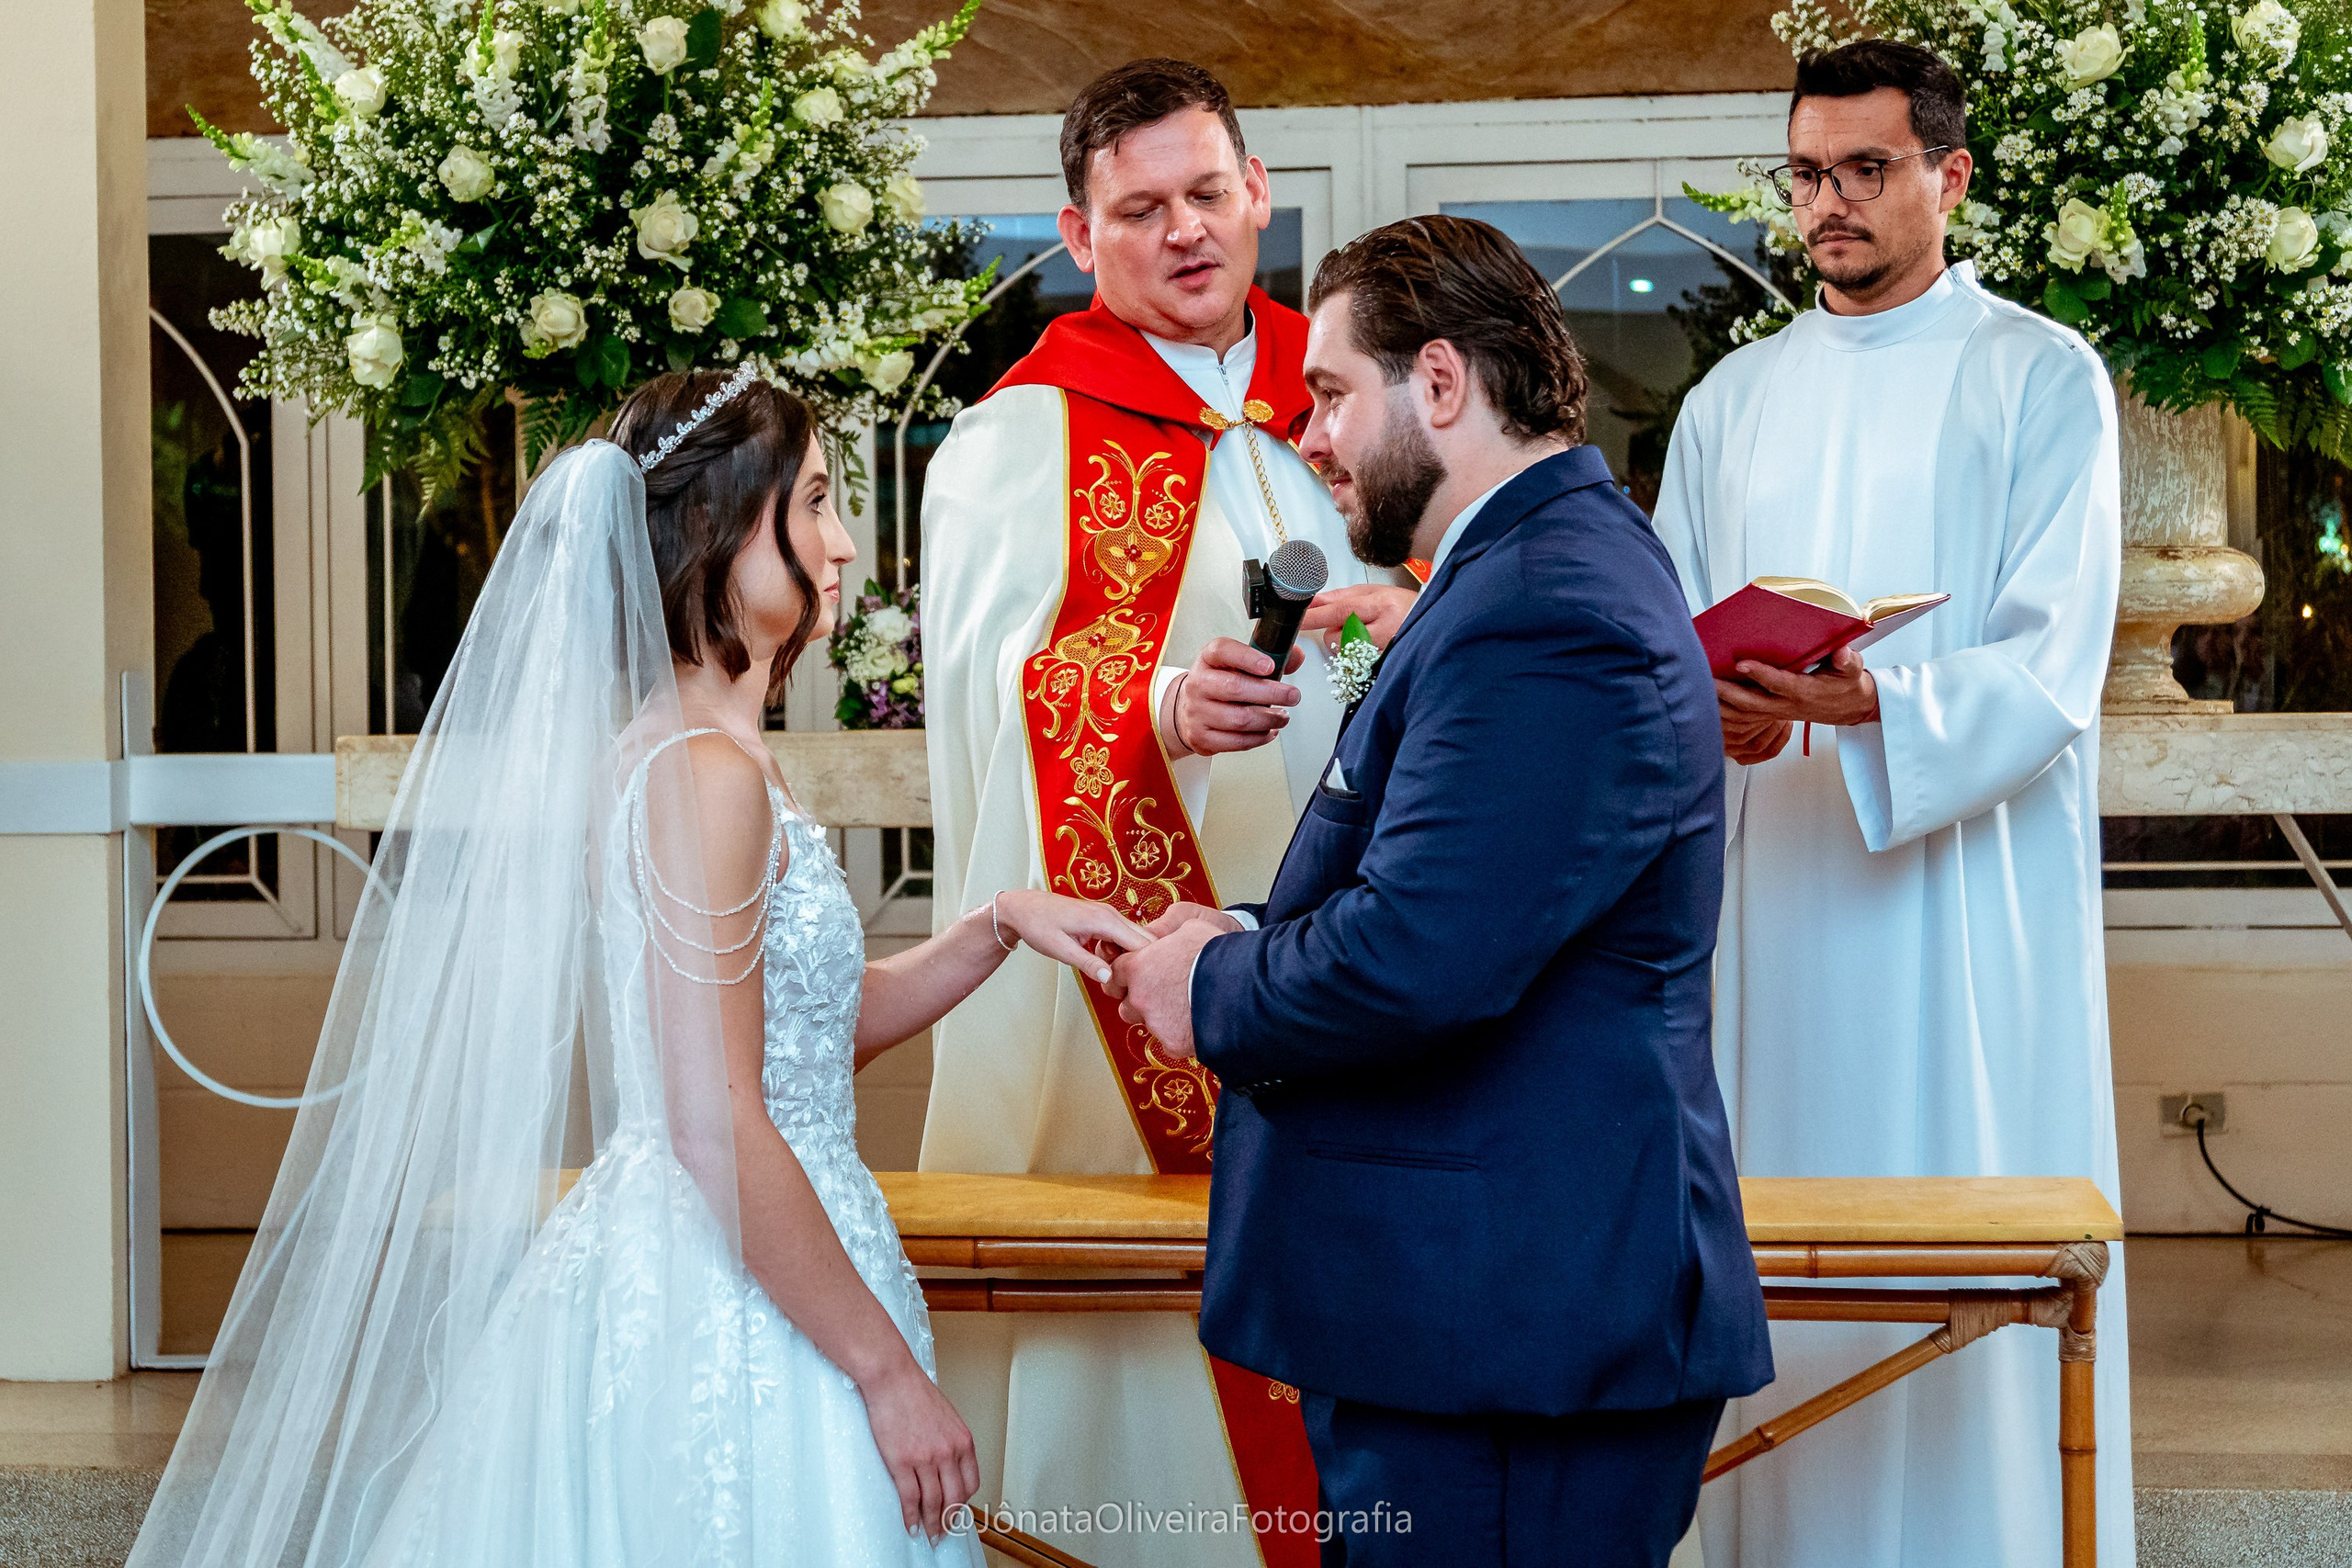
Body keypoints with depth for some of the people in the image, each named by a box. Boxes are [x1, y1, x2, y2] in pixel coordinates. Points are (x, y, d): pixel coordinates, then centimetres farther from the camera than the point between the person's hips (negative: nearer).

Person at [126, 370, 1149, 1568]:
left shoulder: (663, 749, 12)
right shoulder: (707, 774, -18)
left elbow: (813, 1026, 21)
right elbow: (719, 1130, -23)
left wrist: (996, 927, 10)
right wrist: (888, 1371, -18)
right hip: (730, 1321, -10)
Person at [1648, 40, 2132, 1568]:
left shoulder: (2041, 379, 1)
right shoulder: (1735, 400, 15)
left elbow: (2052, 670, -9)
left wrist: (1872, 704, -26)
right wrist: (1707, 713, -9)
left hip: (1968, 890, -4)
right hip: (1775, 898, 4)